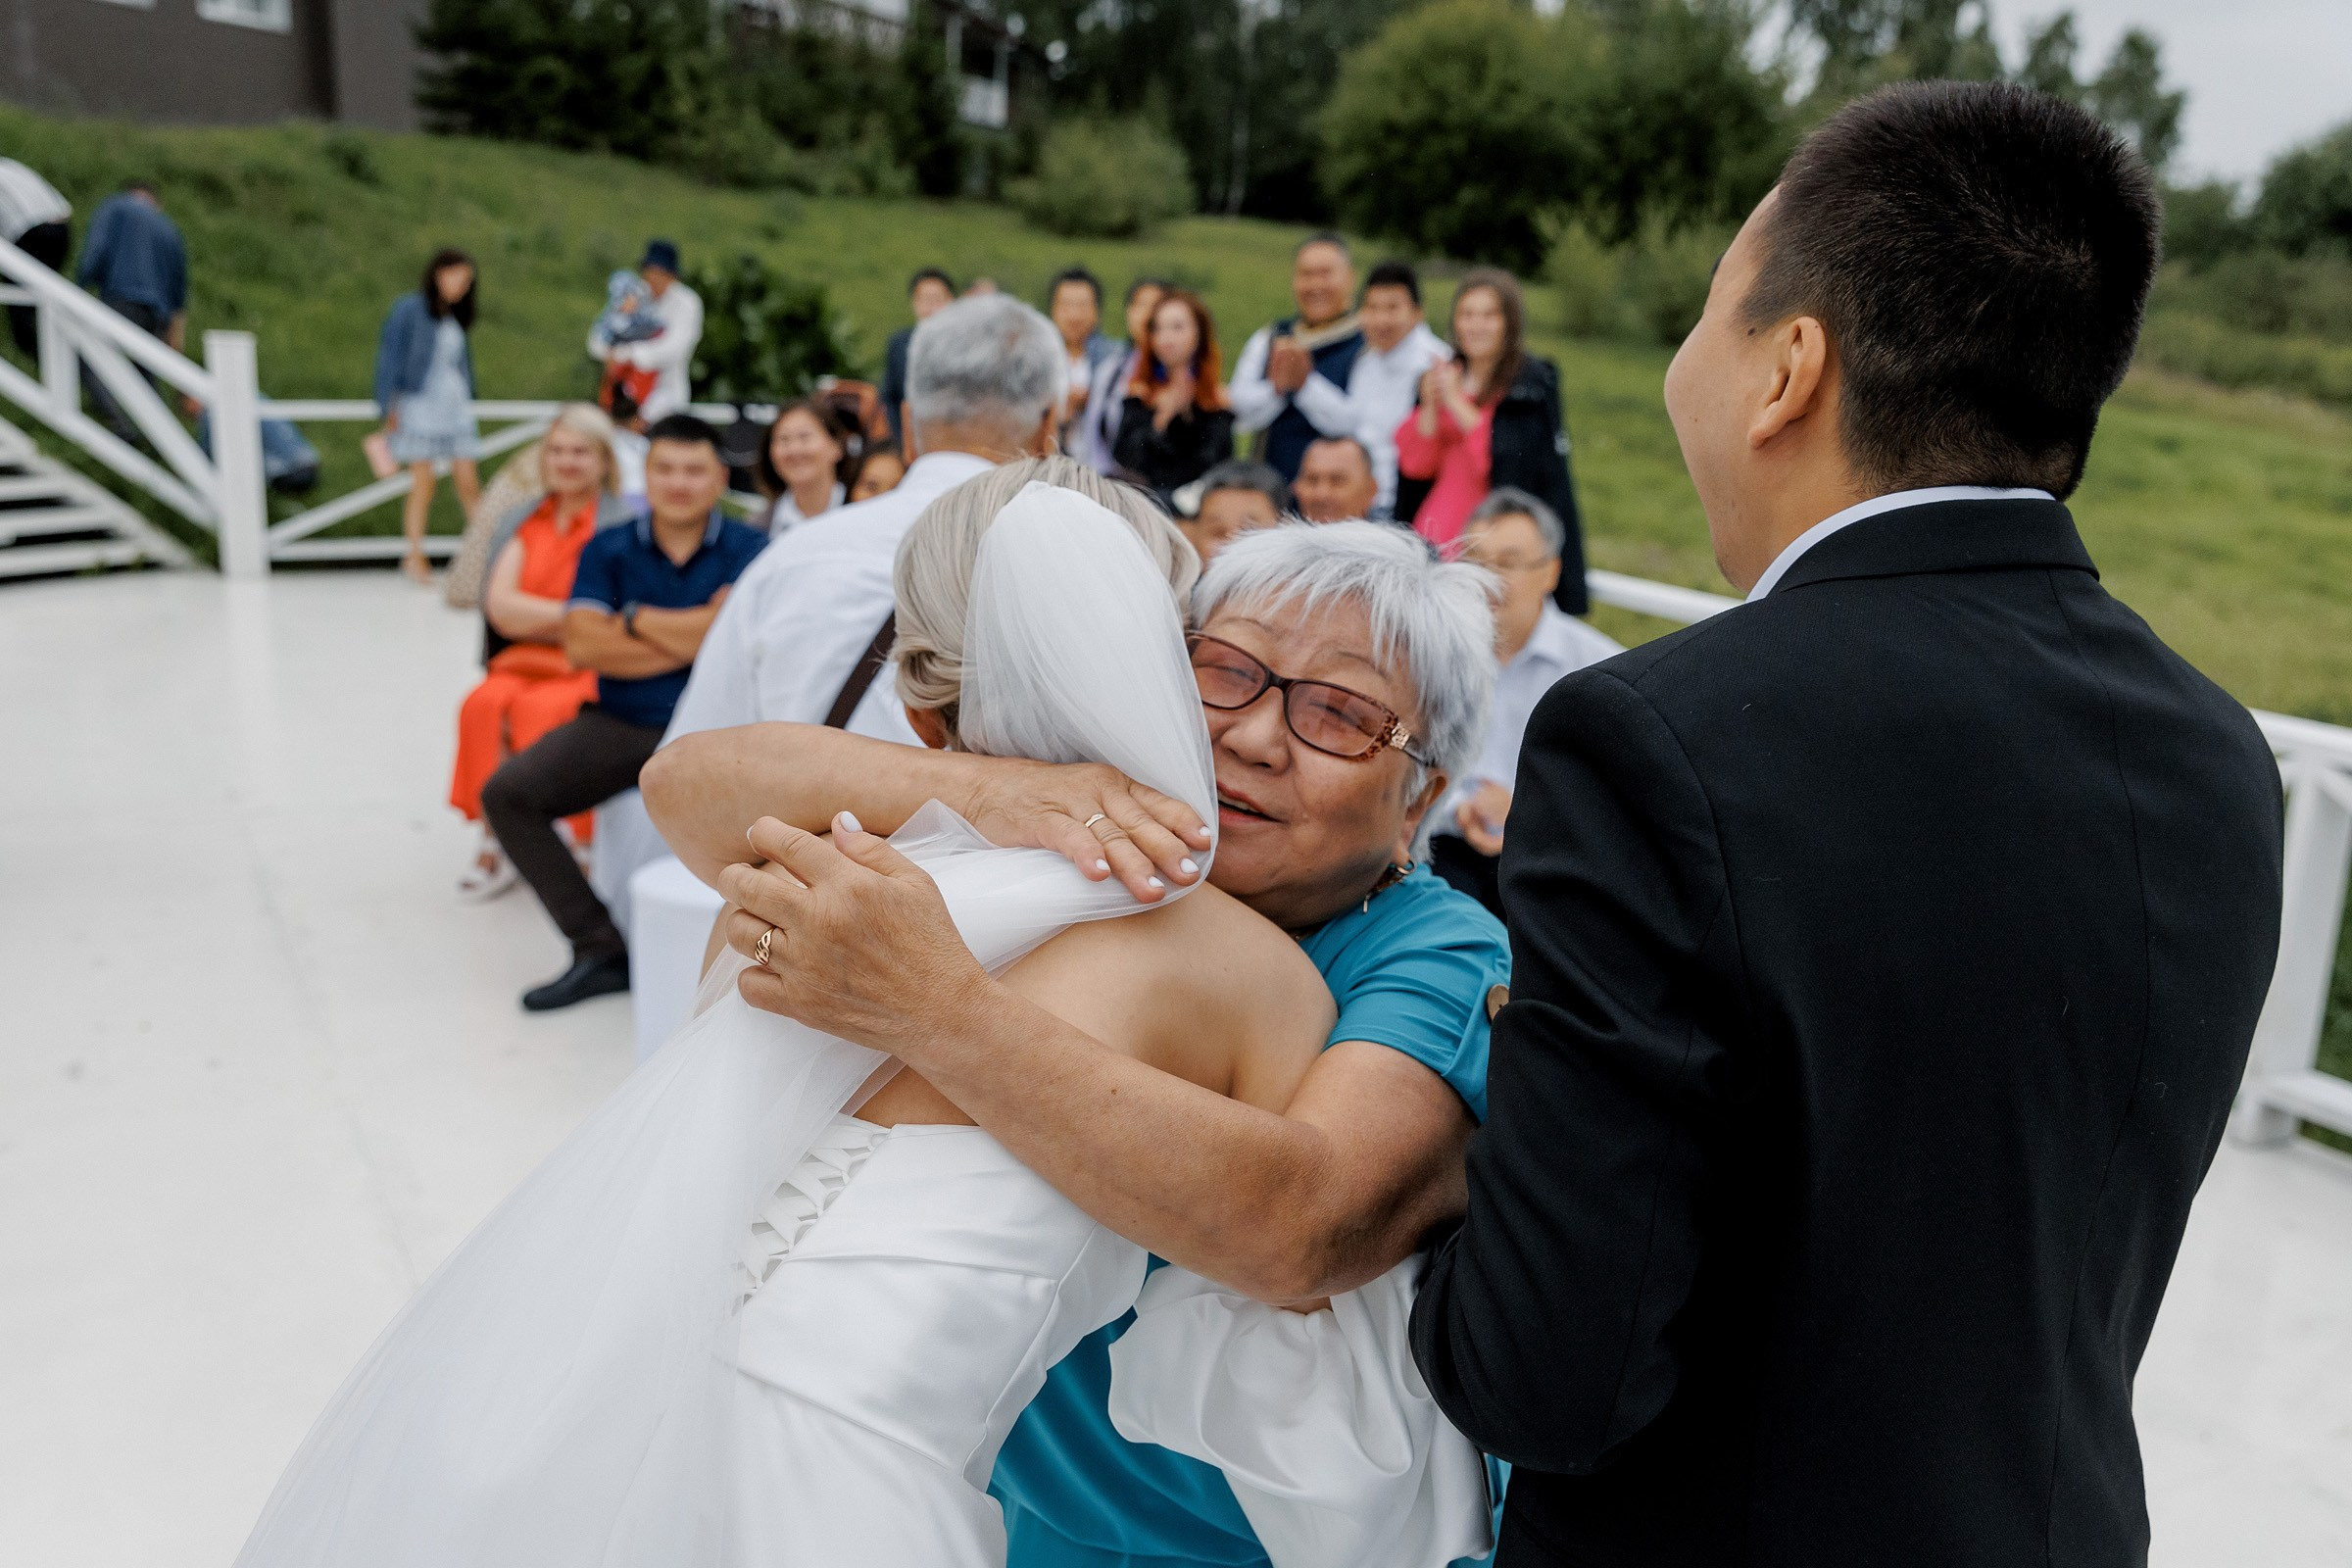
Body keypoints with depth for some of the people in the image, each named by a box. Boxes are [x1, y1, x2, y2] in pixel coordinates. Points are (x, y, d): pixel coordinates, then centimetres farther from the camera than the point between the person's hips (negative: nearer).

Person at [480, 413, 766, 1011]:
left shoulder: (748, 550, 1)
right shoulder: (608, 549, 9)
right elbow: (582, 645, -4)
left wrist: (636, 618, -3)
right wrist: (691, 635, -8)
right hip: (618, 725, 4)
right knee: (507, 791, -15)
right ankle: (601, 949, -9)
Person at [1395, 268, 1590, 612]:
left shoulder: (1534, 384, -1)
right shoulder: (1442, 377, 14)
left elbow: (1511, 460, -13)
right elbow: (1415, 464, 9)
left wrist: (1457, 403, -12)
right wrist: (1430, 407, -7)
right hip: (1433, 539, 4)